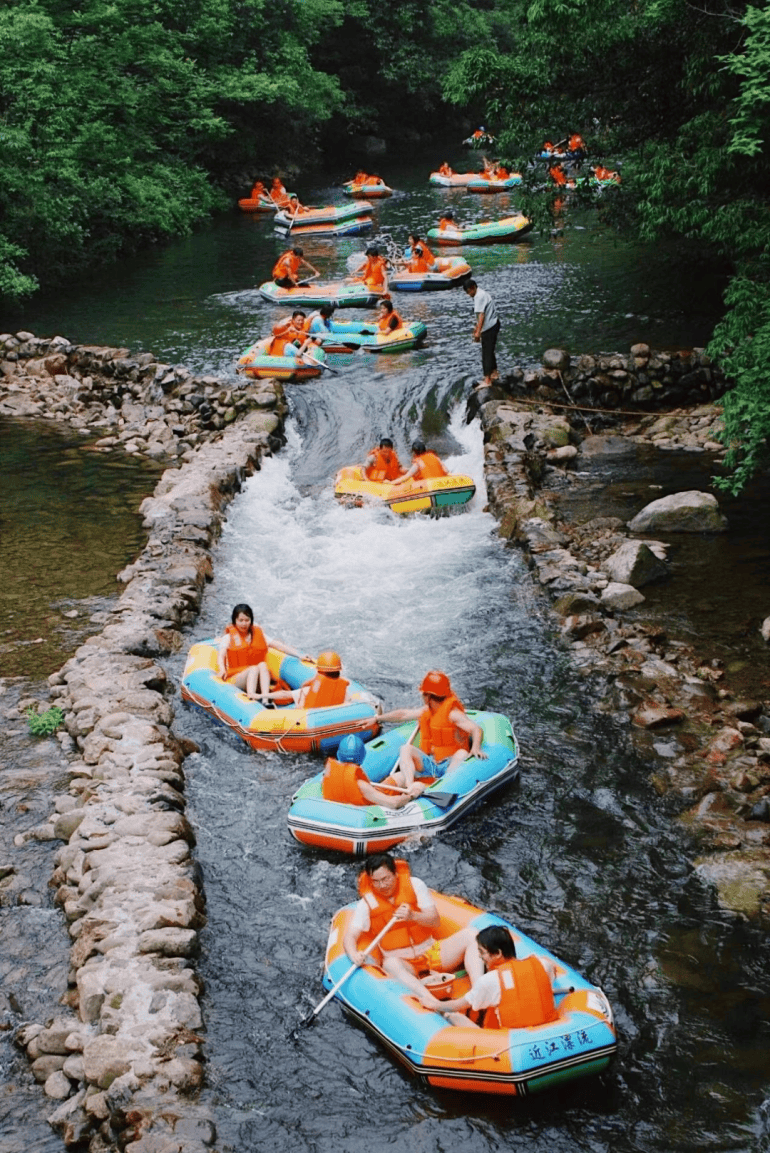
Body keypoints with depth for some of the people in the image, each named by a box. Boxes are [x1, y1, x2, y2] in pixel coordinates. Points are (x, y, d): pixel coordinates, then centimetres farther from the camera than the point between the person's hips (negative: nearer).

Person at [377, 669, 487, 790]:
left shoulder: (452, 713, -12)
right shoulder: (426, 711, 12)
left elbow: (477, 729, -23)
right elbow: (402, 714, 24)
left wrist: (476, 748, -42)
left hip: (449, 766, -6)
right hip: (428, 764, 6)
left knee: (462, 754, -36)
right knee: (406, 749, -16)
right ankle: (410, 787, -37)